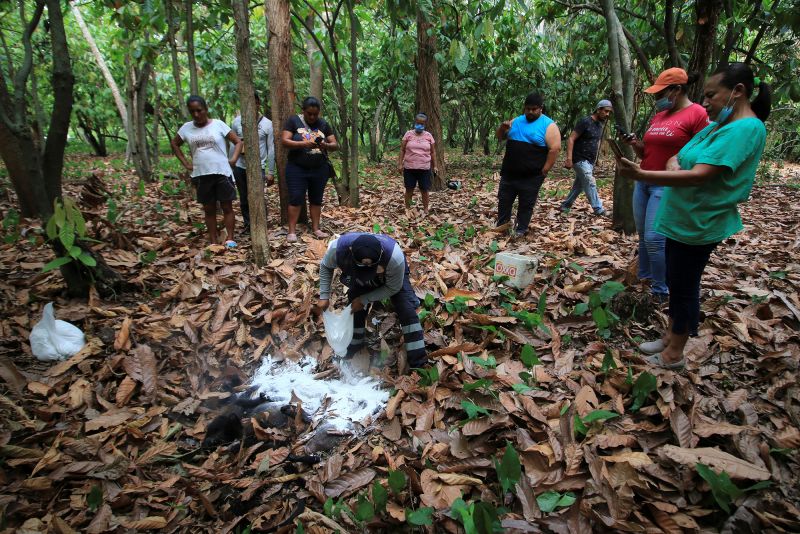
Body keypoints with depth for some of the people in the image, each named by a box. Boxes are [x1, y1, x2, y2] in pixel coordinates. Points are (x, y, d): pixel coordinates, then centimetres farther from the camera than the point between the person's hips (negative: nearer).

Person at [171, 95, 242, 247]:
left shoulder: (218, 124, -3)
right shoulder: (186, 128, 6)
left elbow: (238, 141, 2)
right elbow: (174, 144, 21)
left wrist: (233, 159, -9)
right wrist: (185, 163, 11)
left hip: (222, 173, -3)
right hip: (201, 175, 3)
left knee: (227, 207, 1)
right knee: (209, 210, 8)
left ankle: (230, 239, 6)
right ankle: (213, 242, 14)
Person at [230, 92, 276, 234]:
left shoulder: (267, 124, -3)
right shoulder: (237, 121, 3)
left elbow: (271, 149, 0)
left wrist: (271, 172, -2)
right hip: (240, 167, 3)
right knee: (244, 199, 11)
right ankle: (248, 225, 24)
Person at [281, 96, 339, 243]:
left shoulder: (323, 124, 6)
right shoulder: (293, 121, -2)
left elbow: (335, 145, 3)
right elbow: (284, 141, -11)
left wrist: (326, 146, -21)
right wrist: (303, 144, -26)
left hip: (320, 169, 3)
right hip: (297, 169, -3)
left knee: (316, 199, 9)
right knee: (295, 199, -4)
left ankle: (316, 228, 18)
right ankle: (291, 231, 0)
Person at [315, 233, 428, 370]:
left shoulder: (394, 256, -45)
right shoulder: (338, 247, -39)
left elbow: (393, 287, -24)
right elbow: (325, 267, -13)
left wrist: (364, 300, -27)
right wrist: (324, 297, -17)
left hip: (393, 278, -2)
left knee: (408, 312, -14)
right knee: (355, 311, -2)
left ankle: (419, 363, -3)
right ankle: (354, 346, 28)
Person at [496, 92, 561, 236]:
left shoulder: (548, 125, -8)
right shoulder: (516, 121, 9)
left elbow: (555, 148, -13)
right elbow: (500, 137, 15)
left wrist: (544, 171, -16)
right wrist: (503, 127, -7)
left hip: (531, 176, -5)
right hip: (509, 173, 5)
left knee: (526, 205, 6)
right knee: (504, 200, 13)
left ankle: (520, 231, 18)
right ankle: (500, 227, 29)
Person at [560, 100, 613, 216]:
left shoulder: (600, 125, 13)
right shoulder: (585, 122, -13)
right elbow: (571, 139, -18)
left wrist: (595, 160, 15)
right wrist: (569, 158, -26)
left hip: (590, 161, 9)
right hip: (580, 160, -8)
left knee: (579, 185, 11)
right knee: (590, 184, -10)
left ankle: (565, 205, 21)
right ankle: (598, 209, -6)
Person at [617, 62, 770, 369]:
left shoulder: (747, 128, -19)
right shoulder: (716, 126, 11)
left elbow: (700, 175, -30)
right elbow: (676, 158, 13)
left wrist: (640, 175, -37)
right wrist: (673, 165, -13)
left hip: (699, 225, -9)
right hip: (682, 220, 9)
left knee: (684, 287, 2)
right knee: (676, 283, 17)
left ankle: (674, 354, 16)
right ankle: (670, 338, 32)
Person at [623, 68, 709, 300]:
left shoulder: (698, 114, -9)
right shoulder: (658, 117, 13)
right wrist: (636, 144, 1)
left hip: (667, 186, -8)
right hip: (642, 182, 8)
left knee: (655, 238, -11)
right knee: (643, 236, 11)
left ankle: (661, 291, 2)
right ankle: (643, 279, 23)